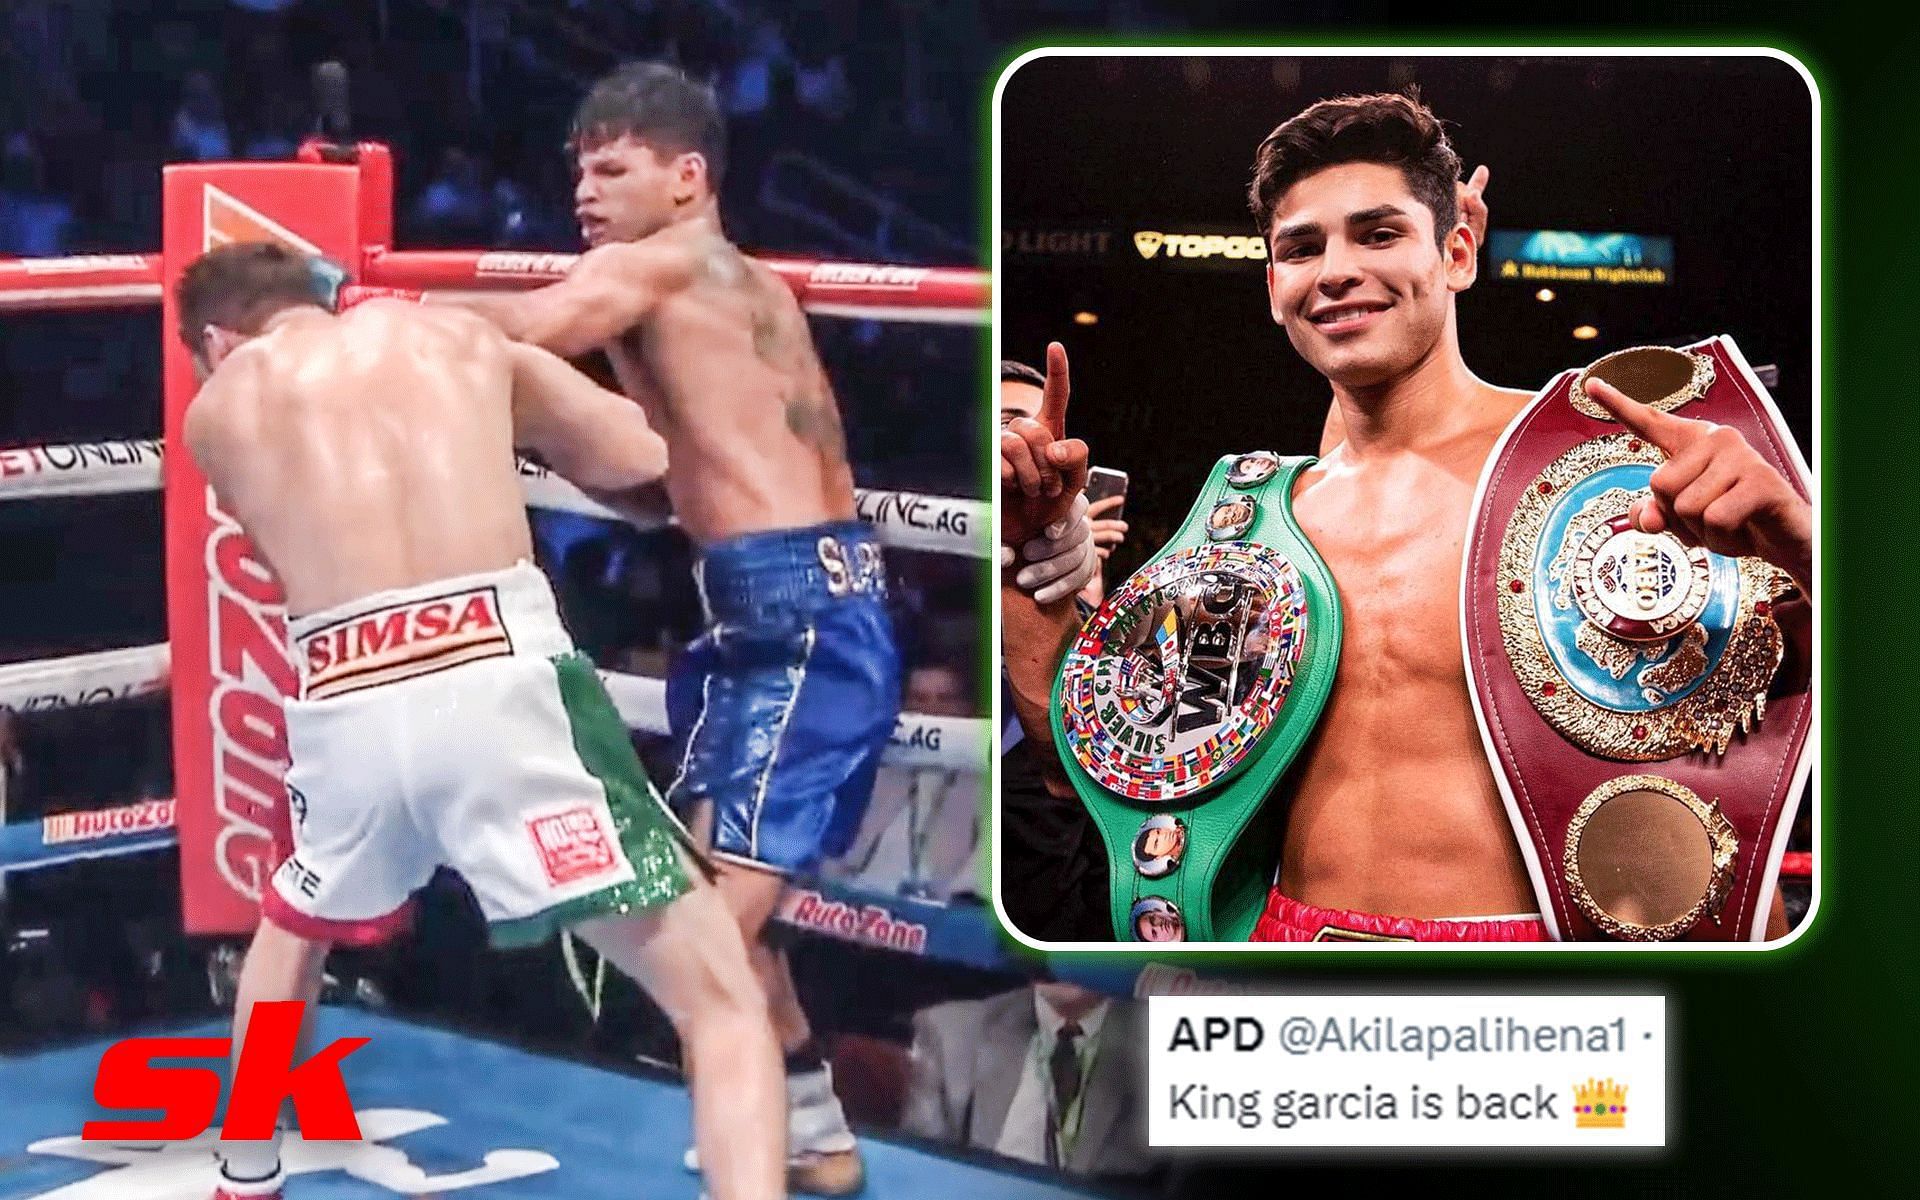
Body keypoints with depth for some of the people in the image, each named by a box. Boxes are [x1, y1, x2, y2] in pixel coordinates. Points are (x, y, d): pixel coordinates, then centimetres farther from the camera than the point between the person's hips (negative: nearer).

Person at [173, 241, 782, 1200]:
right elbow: (635, 460, 23)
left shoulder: (216, 409, 20)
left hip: (347, 710, 2)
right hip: (501, 680, -2)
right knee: (718, 998, 2)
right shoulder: (458, 336, 21)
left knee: (292, 929, 36)